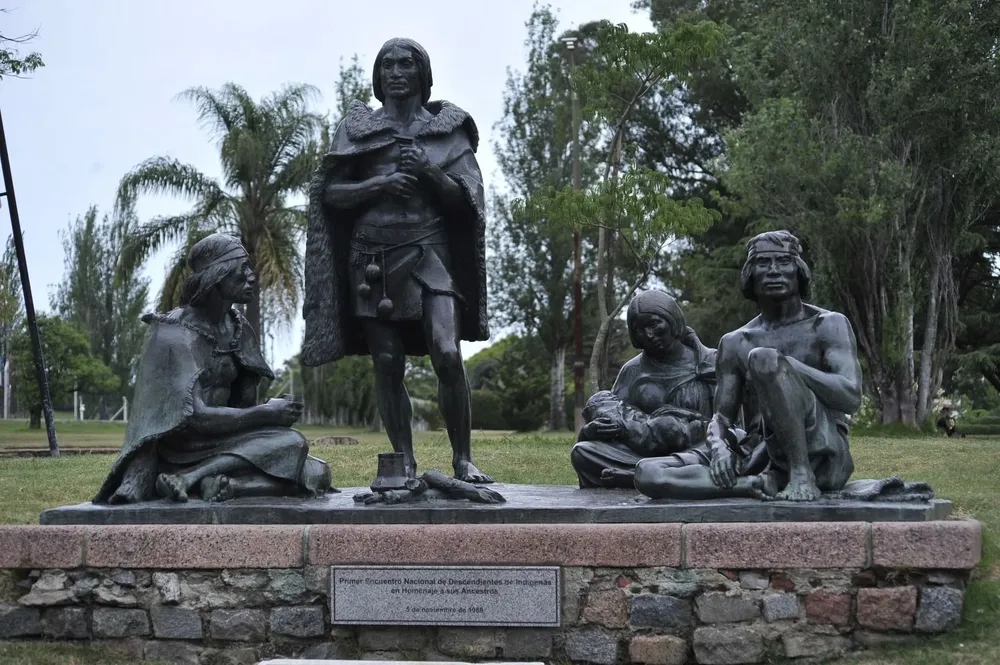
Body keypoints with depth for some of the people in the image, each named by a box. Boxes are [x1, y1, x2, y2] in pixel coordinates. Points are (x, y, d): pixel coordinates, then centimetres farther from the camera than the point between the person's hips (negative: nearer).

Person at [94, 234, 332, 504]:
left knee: (316, 473, -11)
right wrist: (267, 413, -18)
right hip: (182, 449, -7)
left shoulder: (240, 330, 9)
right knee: (290, 443, -24)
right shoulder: (175, 334, -13)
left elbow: (245, 402, 11)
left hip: (224, 444, 7)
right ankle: (184, 480, -26)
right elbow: (193, 416, -21)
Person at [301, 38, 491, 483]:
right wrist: (379, 183, -11)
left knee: (448, 355, -16)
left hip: (429, 251, -1)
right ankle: (406, 464, 8)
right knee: (388, 366, 0)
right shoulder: (358, 127, 11)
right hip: (373, 257, 1)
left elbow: (464, 198, 5)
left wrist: (428, 171, -12)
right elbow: (330, 192, 5)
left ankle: (463, 459, -6)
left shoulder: (447, 127, 10)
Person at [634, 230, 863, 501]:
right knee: (647, 473, -17)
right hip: (762, 458, 5)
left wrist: (781, 363, -17)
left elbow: (851, 396, -11)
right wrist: (720, 447, -11)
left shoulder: (828, 325, 5)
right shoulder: (734, 343, 17)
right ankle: (763, 484, -27)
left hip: (823, 457, -4)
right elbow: (720, 418, 13)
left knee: (762, 358, -29)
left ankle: (802, 477, -25)